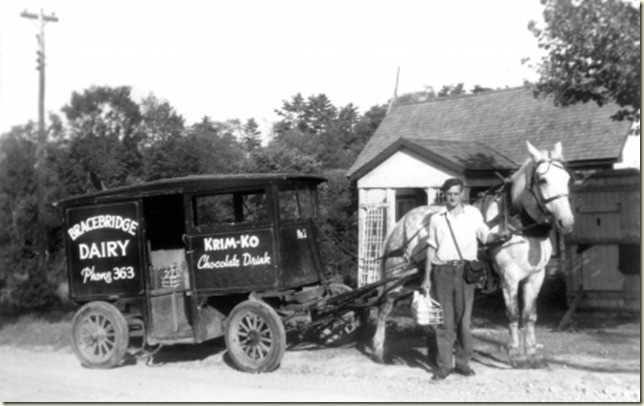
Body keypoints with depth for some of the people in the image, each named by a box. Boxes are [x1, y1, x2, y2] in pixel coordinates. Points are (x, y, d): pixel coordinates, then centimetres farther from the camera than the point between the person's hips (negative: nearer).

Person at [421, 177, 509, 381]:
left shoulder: (473, 213, 7)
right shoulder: (437, 218, 9)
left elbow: (485, 236, 9)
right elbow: (431, 249, 10)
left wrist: (499, 236, -14)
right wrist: (427, 278, 8)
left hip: (464, 269, 0)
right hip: (442, 270, 0)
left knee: (464, 318, 3)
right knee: (444, 319, 1)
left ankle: (463, 362, 14)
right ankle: (443, 365, 6)